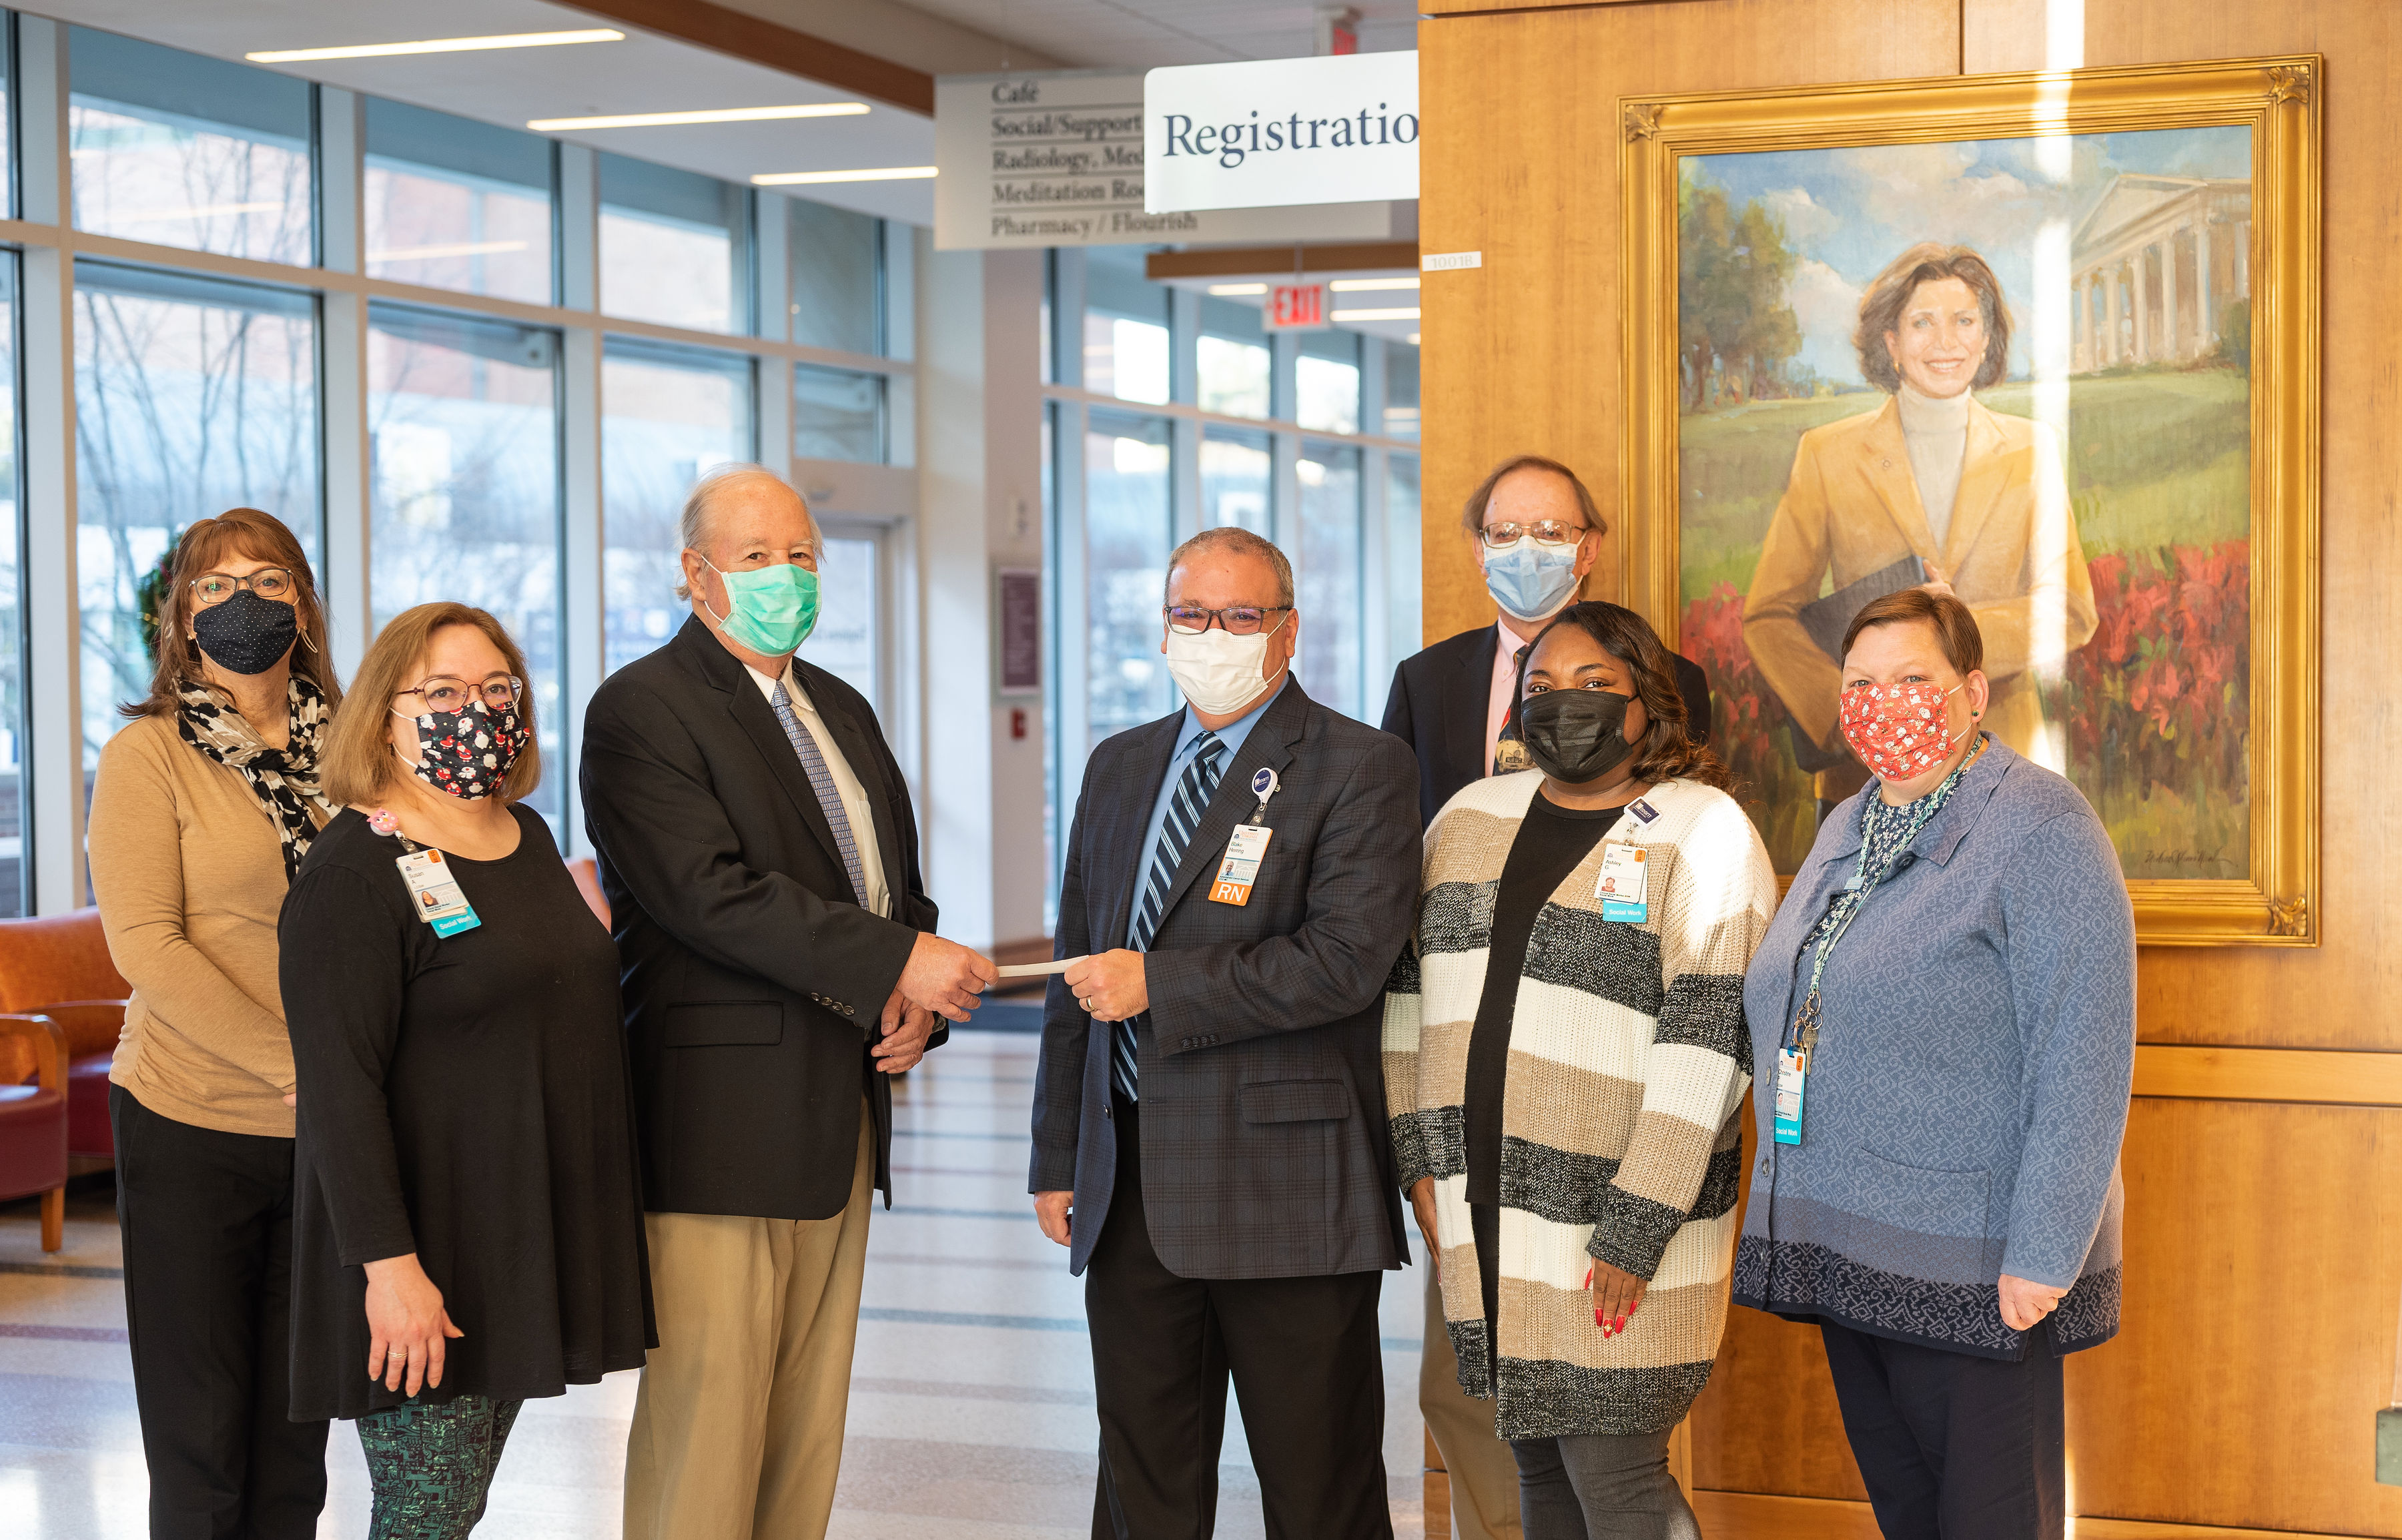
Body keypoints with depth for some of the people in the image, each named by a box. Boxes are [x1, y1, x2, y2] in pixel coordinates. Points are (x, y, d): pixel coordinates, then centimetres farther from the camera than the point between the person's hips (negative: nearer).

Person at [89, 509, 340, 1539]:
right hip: (192, 1124, -3)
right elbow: (144, 943, -11)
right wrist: (296, 1062, -17)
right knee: (201, 1447, 2)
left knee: (297, 1430, 9)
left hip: (333, 1132, 3)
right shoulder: (148, 754, -2)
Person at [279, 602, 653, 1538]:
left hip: (526, 1240, 7)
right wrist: (389, 1263, -24)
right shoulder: (354, 871, -13)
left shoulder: (528, 837, 11)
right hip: (424, 1251, -7)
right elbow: (339, 1084, -18)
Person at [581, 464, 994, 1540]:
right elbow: (712, 894, -18)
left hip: (842, 1118, 8)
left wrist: (914, 1007, 2)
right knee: (705, 1422, -7)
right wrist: (896, 963, -20)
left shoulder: (841, 711, 19)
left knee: (810, 1424, 9)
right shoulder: (640, 710, -6)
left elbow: (898, 885, 24)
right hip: (721, 1125, -8)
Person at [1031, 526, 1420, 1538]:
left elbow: (1346, 960, -18)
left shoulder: (1361, 770, -5)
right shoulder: (1119, 768, 16)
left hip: (1287, 1185, -6)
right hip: (1130, 1183, 6)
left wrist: (1155, 985, -14)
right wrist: (1058, 1159, 16)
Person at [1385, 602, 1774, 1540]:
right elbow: (1414, 988, 16)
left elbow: (1708, 1040, -14)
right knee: (1538, 1463, 13)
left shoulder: (1703, 833, -9)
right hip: (1484, 1208, 6)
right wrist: (1421, 1158, 9)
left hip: (1613, 1216, -6)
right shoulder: (1471, 817, 11)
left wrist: (1635, 1232, -18)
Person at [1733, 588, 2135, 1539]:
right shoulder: (1848, 830, 15)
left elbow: (2082, 1058, -17)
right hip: (1842, 1250, 8)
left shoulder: (2040, 829, -11)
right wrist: (1790, 1207, 18)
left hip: (1971, 1271, -8)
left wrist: (2042, 1256, -21)